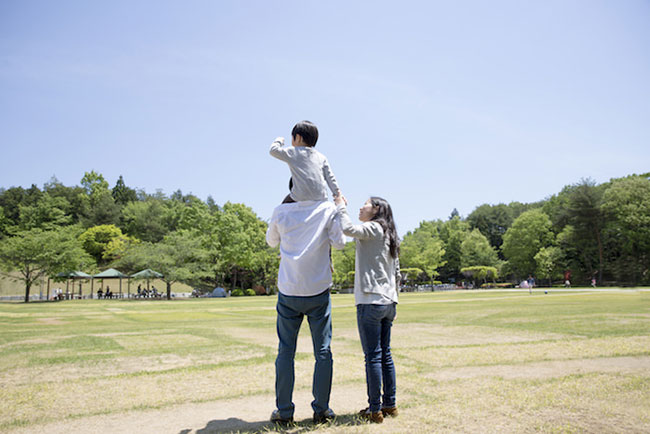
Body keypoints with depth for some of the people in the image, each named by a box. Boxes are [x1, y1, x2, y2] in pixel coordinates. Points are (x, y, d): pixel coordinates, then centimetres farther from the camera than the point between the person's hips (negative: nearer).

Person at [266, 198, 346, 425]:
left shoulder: (281, 211, 0)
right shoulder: (328, 209, -5)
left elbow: (271, 241, 15)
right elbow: (339, 242, 1)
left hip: (288, 291, 1)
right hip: (318, 290, -1)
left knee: (286, 351, 9)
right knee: (323, 351, 9)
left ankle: (284, 411, 14)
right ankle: (321, 409, 15)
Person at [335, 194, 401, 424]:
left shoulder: (373, 228, -6)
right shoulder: (390, 235, 19)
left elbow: (349, 229, -26)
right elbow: (397, 274, 21)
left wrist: (341, 206, -10)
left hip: (371, 302, -9)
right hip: (388, 302, 9)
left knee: (373, 356, -3)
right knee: (385, 354, 14)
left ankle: (375, 409, 3)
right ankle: (390, 404, 21)